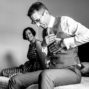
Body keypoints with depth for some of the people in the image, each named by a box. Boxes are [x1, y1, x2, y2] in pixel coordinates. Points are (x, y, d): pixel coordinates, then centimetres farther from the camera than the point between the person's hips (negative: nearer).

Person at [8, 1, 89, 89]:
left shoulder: (64, 21, -3)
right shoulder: (45, 31, 15)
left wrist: (63, 43, -12)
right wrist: (44, 44, -5)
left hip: (71, 70, -6)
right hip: (52, 69, 6)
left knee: (46, 75, -40)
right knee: (15, 81, -5)